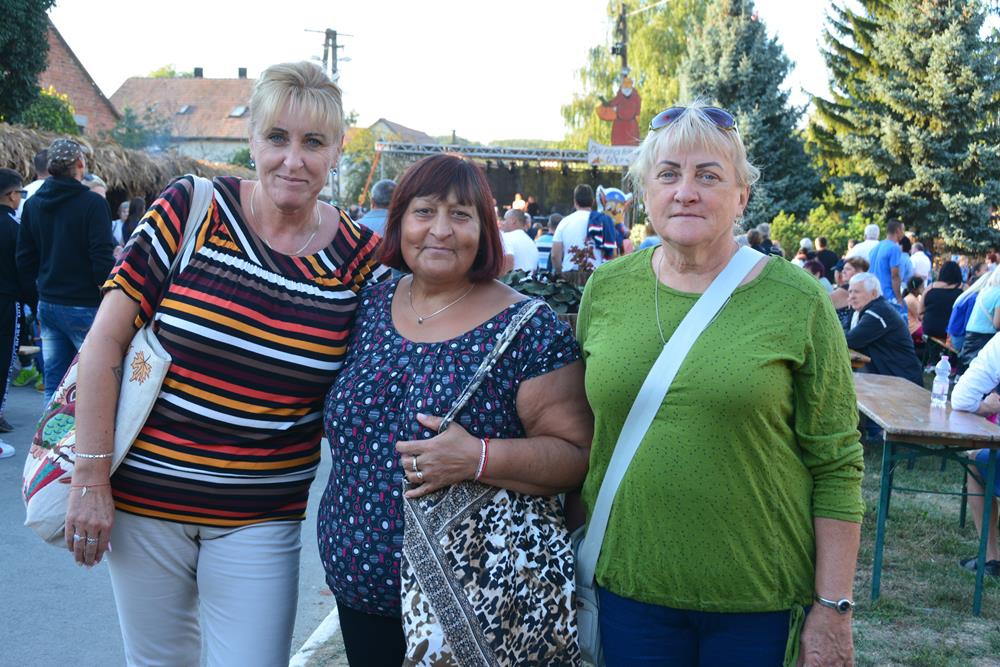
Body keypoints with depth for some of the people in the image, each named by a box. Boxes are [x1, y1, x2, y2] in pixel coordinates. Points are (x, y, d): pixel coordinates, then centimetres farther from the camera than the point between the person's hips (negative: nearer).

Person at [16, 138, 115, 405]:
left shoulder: (32, 204, 9)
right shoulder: (92, 203, -11)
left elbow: (24, 261, 13)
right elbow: (103, 260, -15)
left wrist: (36, 302, 20)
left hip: (48, 305, 6)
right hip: (84, 307, -6)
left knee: (53, 385, 10)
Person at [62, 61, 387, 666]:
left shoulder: (361, 256, -4)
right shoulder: (194, 209, -9)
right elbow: (105, 340, -8)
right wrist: (91, 478, -9)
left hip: (261, 521, 0)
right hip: (142, 501, 0)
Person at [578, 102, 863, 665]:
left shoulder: (798, 302, -7)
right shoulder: (605, 290, 2)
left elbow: (837, 467, -5)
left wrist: (834, 608, -7)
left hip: (760, 601, -2)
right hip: (628, 587, 2)